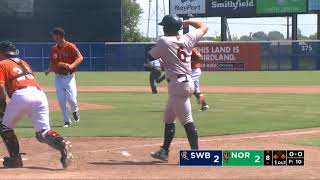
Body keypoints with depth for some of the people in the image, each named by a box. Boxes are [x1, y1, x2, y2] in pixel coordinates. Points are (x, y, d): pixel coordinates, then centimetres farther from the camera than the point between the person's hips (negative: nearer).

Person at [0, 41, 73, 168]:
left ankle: (15, 159, 7)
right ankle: (61, 144, -28)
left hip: (22, 95, -5)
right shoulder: (23, 63, 35)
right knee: (43, 132, 3)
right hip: (40, 93, 5)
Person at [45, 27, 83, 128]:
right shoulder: (54, 49, 9)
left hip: (69, 76, -5)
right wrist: (49, 70, -3)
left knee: (71, 98, -15)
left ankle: (75, 111, 19)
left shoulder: (70, 47, -8)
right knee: (61, 100, 1)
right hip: (58, 77, 5)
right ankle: (67, 121, 12)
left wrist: (71, 66, -30)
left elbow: (80, 57, -15)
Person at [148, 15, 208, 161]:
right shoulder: (188, 39, 7)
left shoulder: (164, 42, -10)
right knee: (168, 118, 20)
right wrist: (187, 22, 28)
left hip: (177, 83, -8)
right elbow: (204, 27, 21)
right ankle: (164, 151, 28)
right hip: (188, 82, 8)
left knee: (186, 120, -12)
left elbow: (150, 57, 2)